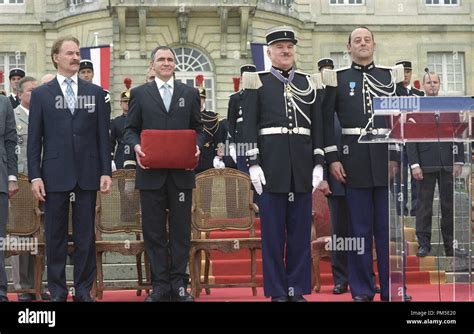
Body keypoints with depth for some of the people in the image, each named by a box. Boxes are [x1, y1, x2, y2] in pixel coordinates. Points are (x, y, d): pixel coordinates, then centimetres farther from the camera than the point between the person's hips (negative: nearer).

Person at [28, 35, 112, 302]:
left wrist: (106, 172, -1)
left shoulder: (96, 93, 9)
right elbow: (34, 139, 3)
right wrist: (34, 176, -4)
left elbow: (103, 136, 7)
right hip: (55, 175, -1)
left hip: (87, 174, 1)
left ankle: (84, 290, 11)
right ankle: (57, 290, 11)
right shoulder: (41, 94, 6)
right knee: (56, 235, 4)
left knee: (86, 235, 4)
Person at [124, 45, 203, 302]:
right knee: (154, 231, 2)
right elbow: (130, 129, 8)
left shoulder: (190, 93, 12)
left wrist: (196, 147, -7)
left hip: (182, 172, 1)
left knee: (181, 230, 2)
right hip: (151, 172, -1)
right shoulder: (139, 94, 9)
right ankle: (160, 285, 8)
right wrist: (136, 146, -11)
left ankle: (179, 285, 9)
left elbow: (197, 129, 13)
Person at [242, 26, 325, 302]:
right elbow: (249, 125, 0)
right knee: (273, 230, 0)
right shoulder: (258, 82, 4)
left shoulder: (308, 83, 12)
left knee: (301, 229, 5)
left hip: (302, 164, 3)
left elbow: (317, 126, 11)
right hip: (272, 163, -3)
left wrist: (319, 163, 3)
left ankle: (298, 289, 11)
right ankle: (277, 291, 6)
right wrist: (253, 163, -9)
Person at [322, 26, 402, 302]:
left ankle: (393, 289, 9)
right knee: (360, 227, 2)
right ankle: (362, 290, 9)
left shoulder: (391, 75, 10)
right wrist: (333, 158, -5)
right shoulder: (338, 78, 6)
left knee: (389, 226, 2)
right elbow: (326, 120, 3)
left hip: (387, 158, 1)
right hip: (355, 161, -1)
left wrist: (399, 156, -2)